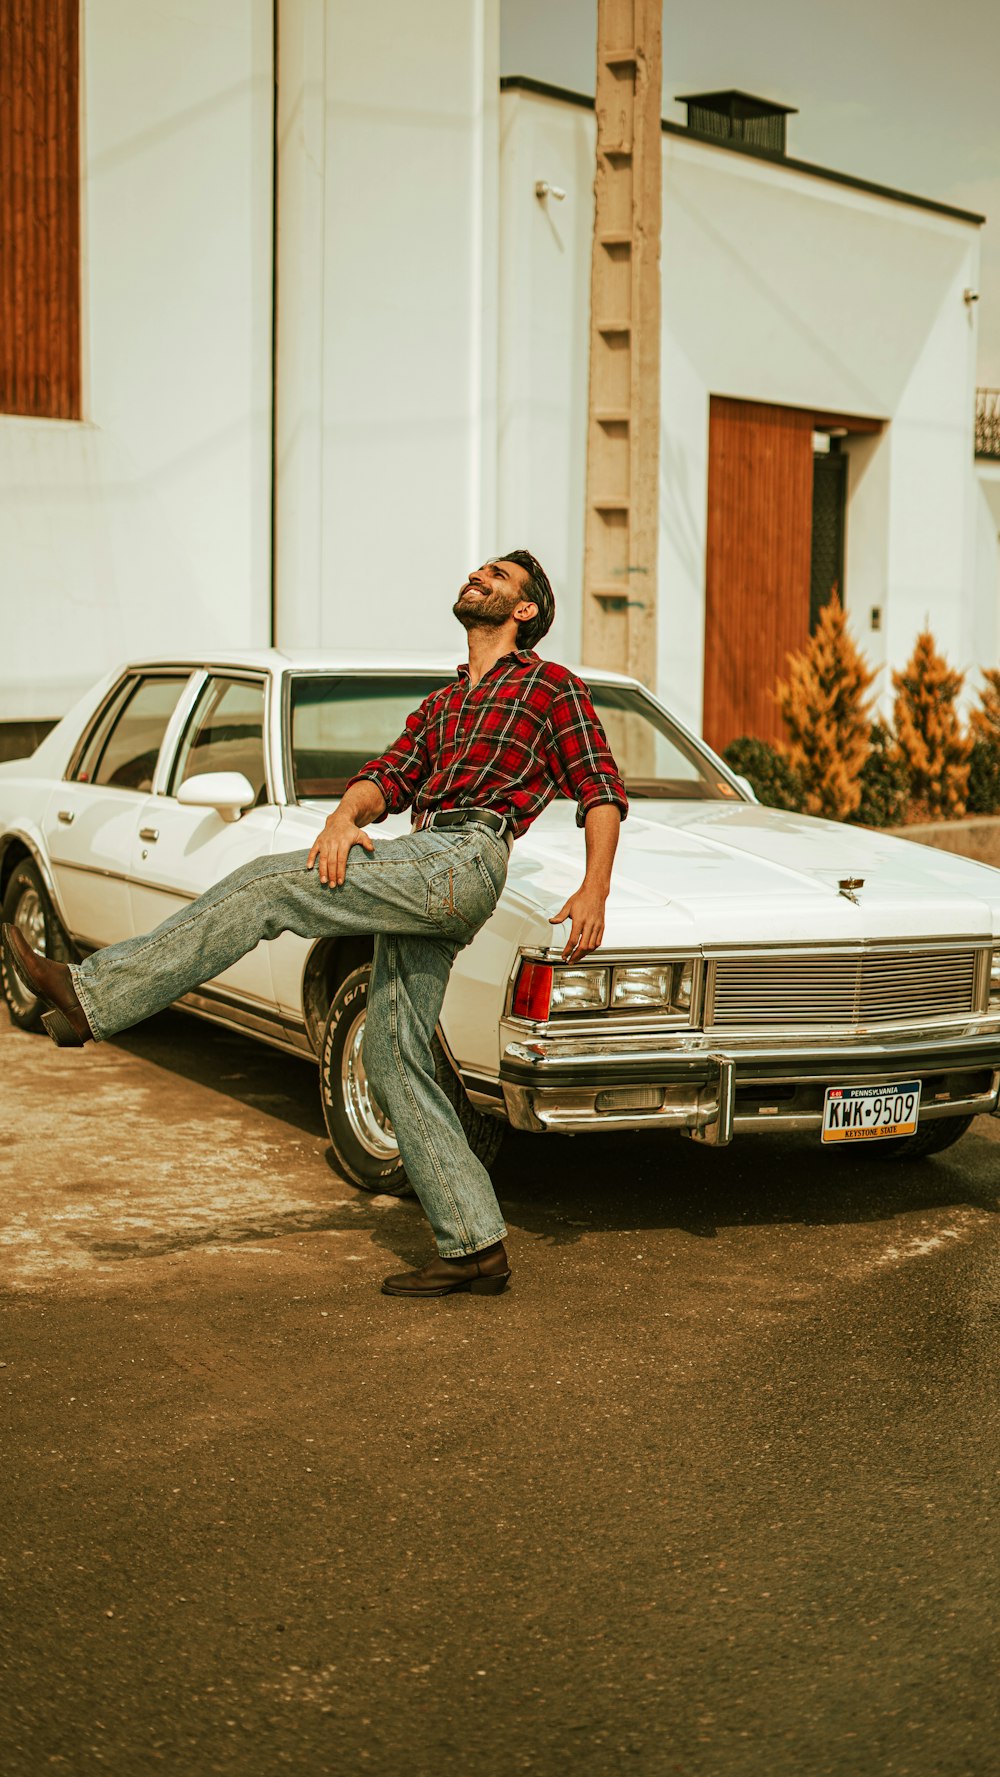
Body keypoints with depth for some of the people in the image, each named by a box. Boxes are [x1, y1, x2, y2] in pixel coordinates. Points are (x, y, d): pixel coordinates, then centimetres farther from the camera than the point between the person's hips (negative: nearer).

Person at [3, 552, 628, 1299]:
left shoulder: (550, 684, 12)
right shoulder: (439, 707, 32)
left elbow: (603, 791, 4)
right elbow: (388, 777, 15)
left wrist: (594, 893, -11)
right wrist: (343, 818, -9)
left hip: (463, 859, -8)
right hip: (417, 878, 8)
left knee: (266, 886, -16)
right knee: (394, 1056, 1)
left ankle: (93, 997, -15)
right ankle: (475, 1247, 1)